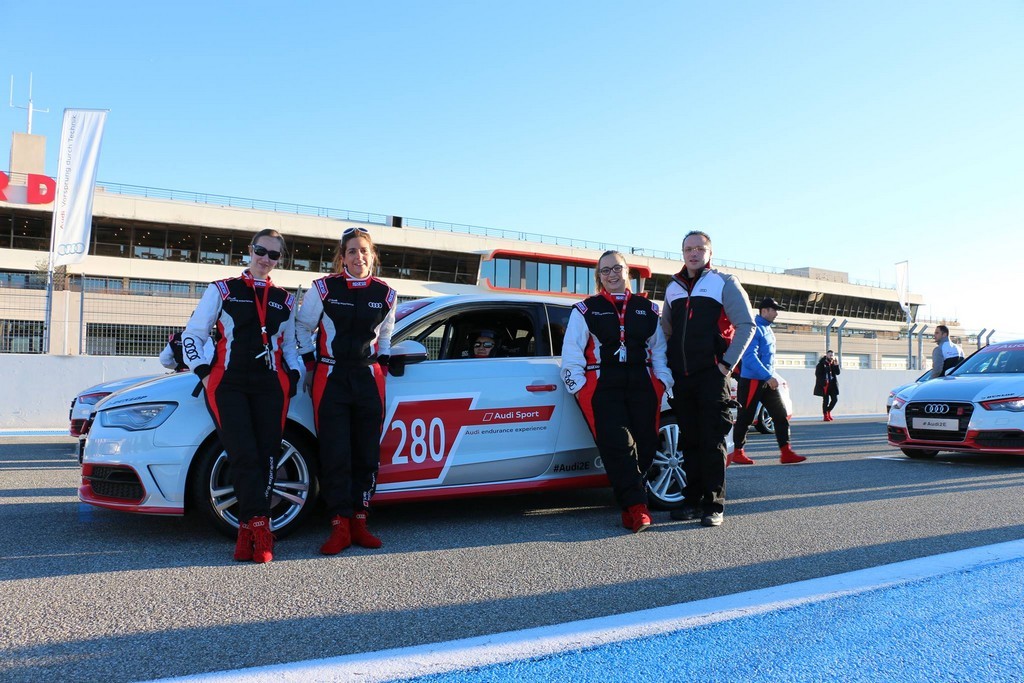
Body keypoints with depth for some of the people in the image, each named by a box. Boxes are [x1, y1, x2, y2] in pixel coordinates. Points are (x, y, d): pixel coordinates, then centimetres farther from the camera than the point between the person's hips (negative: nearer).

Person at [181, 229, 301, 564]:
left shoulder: (284, 300, 19)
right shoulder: (222, 291, 11)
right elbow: (192, 335, 9)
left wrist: (295, 374, 7)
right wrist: (204, 372, -4)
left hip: (270, 387, 2)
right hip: (228, 384, -2)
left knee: (267, 458, -7)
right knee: (245, 457, -15)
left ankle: (248, 530, 1)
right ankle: (260, 528, -14)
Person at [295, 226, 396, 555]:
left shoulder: (386, 294, 5)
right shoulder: (323, 288, -2)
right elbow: (303, 327, 8)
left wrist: (382, 364, 11)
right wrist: (311, 363, 2)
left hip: (369, 380, 3)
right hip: (331, 378, -2)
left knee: (367, 454, 4)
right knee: (335, 454, -5)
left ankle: (359, 522, 15)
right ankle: (340, 527, 2)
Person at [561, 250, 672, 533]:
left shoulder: (647, 309, 19)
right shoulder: (586, 310, 11)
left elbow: (660, 348, 19)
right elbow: (571, 352, 6)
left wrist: (663, 380, 7)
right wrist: (578, 385, -4)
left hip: (642, 384, 3)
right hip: (602, 385, -3)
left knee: (646, 444, -7)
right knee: (618, 444, -18)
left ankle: (629, 504, 8)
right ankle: (636, 507, -18)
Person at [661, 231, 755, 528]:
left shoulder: (724, 284, 2)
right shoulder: (673, 288, 17)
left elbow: (746, 324, -4)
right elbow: (665, 330, 24)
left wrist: (727, 364, -10)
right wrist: (666, 365, 14)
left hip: (712, 375, -5)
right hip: (681, 378, 5)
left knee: (712, 442, -3)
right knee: (690, 441, 9)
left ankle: (714, 505, 2)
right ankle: (693, 500, 17)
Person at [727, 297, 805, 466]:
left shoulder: (768, 329, 15)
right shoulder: (754, 329, -14)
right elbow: (750, 357, -24)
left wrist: (771, 377, 18)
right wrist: (769, 376, -27)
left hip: (768, 382, 9)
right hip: (751, 381, -9)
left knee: (781, 415, 1)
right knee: (745, 418, 1)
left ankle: (786, 453, 1)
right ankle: (737, 453, 12)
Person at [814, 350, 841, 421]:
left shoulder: (834, 363, 9)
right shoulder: (821, 363, -6)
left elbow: (838, 373, 4)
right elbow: (817, 374, -8)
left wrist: (836, 365, -11)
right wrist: (823, 381, -14)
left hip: (832, 384, 5)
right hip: (824, 385, -5)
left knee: (835, 399, 3)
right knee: (826, 400, -5)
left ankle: (828, 411, 25)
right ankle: (825, 416, 3)